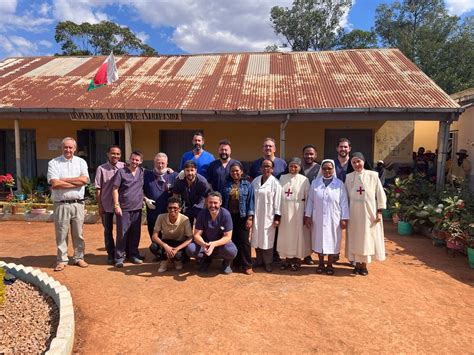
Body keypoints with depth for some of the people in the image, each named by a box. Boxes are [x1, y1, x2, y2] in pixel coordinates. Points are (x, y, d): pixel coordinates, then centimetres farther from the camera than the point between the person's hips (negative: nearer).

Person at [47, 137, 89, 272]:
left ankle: (79, 258, 22)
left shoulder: (81, 162, 7)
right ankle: (61, 260, 16)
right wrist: (77, 183, -11)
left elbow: (84, 179, -9)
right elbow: (54, 184, -13)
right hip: (61, 204, -2)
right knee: (61, 234, 5)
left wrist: (63, 180, -9)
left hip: (78, 203, 2)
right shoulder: (53, 163, 1)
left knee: (78, 234, 10)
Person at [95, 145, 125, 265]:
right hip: (107, 205, 0)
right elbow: (98, 189, -2)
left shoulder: (124, 167, -2)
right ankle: (111, 254, 24)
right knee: (108, 230, 10)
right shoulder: (101, 168, -4)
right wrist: (100, 205, -4)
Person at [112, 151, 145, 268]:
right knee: (122, 233, 1)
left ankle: (133, 255, 25)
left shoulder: (142, 172, 8)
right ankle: (119, 257, 12)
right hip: (124, 209, -4)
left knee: (135, 233, 11)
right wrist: (116, 205, -11)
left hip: (137, 208, 4)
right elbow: (115, 189, -5)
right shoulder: (121, 172, -3)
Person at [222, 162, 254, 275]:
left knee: (244, 241, -2)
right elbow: (222, 200, 9)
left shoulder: (247, 185, 2)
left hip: (242, 216, -2)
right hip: (229, 216, 2)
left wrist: (250, 217, -8)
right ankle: (236, 262, 22)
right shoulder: (226, 185, 7)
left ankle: (247, 265, 8)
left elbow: (250, 201, -2)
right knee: (232, 240, 8)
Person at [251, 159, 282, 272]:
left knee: (267, 239, 4)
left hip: (268, 216, -4)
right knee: (257, 238, 11)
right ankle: (259, 260, 26)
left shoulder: (275, 183, -8)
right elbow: (251, 197, 8)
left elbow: (277, 201, -9)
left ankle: (268, 262, 18)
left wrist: (277, 217, -11)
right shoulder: (255, 180, 5)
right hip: (256, 215, 4)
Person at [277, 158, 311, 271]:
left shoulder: (304, 180, -4)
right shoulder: (282, 178, 5)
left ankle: (297, 259, 18)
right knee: (285, 233, 9)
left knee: (298, 233, 5)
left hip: (298, 211, -3)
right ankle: (288, 258, 23)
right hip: (285, 211, 3)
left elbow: (308, 197, -3)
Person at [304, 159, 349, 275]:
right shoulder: (315, 183, 2)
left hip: (333, 220, -1)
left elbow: (344, 203, -1)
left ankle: (329, 265, 22)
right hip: (318, 219, 1)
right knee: (319, 241, 10)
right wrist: (308, 216, 0)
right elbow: (310, 200, 4)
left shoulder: (340, 184, -2)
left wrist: (344, 218, -5)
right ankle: (321, 264, 26)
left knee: (332, 242, 7)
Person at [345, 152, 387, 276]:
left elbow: (380, 194, -2)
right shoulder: (349, 177, 2)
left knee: (367, 238, 5)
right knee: (355, 238, 7)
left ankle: (364, 265, 17)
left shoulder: (373, 176, -4)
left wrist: (379, 212, -5)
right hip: (354, 213, 2)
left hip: (369, 212, -1)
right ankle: (357, 264, 19)